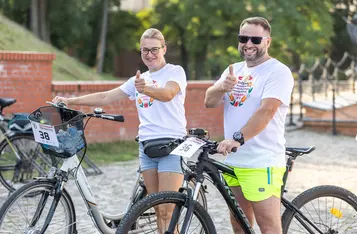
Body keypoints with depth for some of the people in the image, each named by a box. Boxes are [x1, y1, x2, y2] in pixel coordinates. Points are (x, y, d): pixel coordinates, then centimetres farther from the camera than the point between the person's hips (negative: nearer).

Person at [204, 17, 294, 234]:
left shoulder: (278, 71, -9)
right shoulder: (234, 70, 14)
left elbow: (266, 110, -22)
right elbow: (210, 101, 4)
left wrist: (238, 138, -34)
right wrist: (223, 87, -18)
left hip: (261, 164, -7)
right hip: (233, 161, 8)